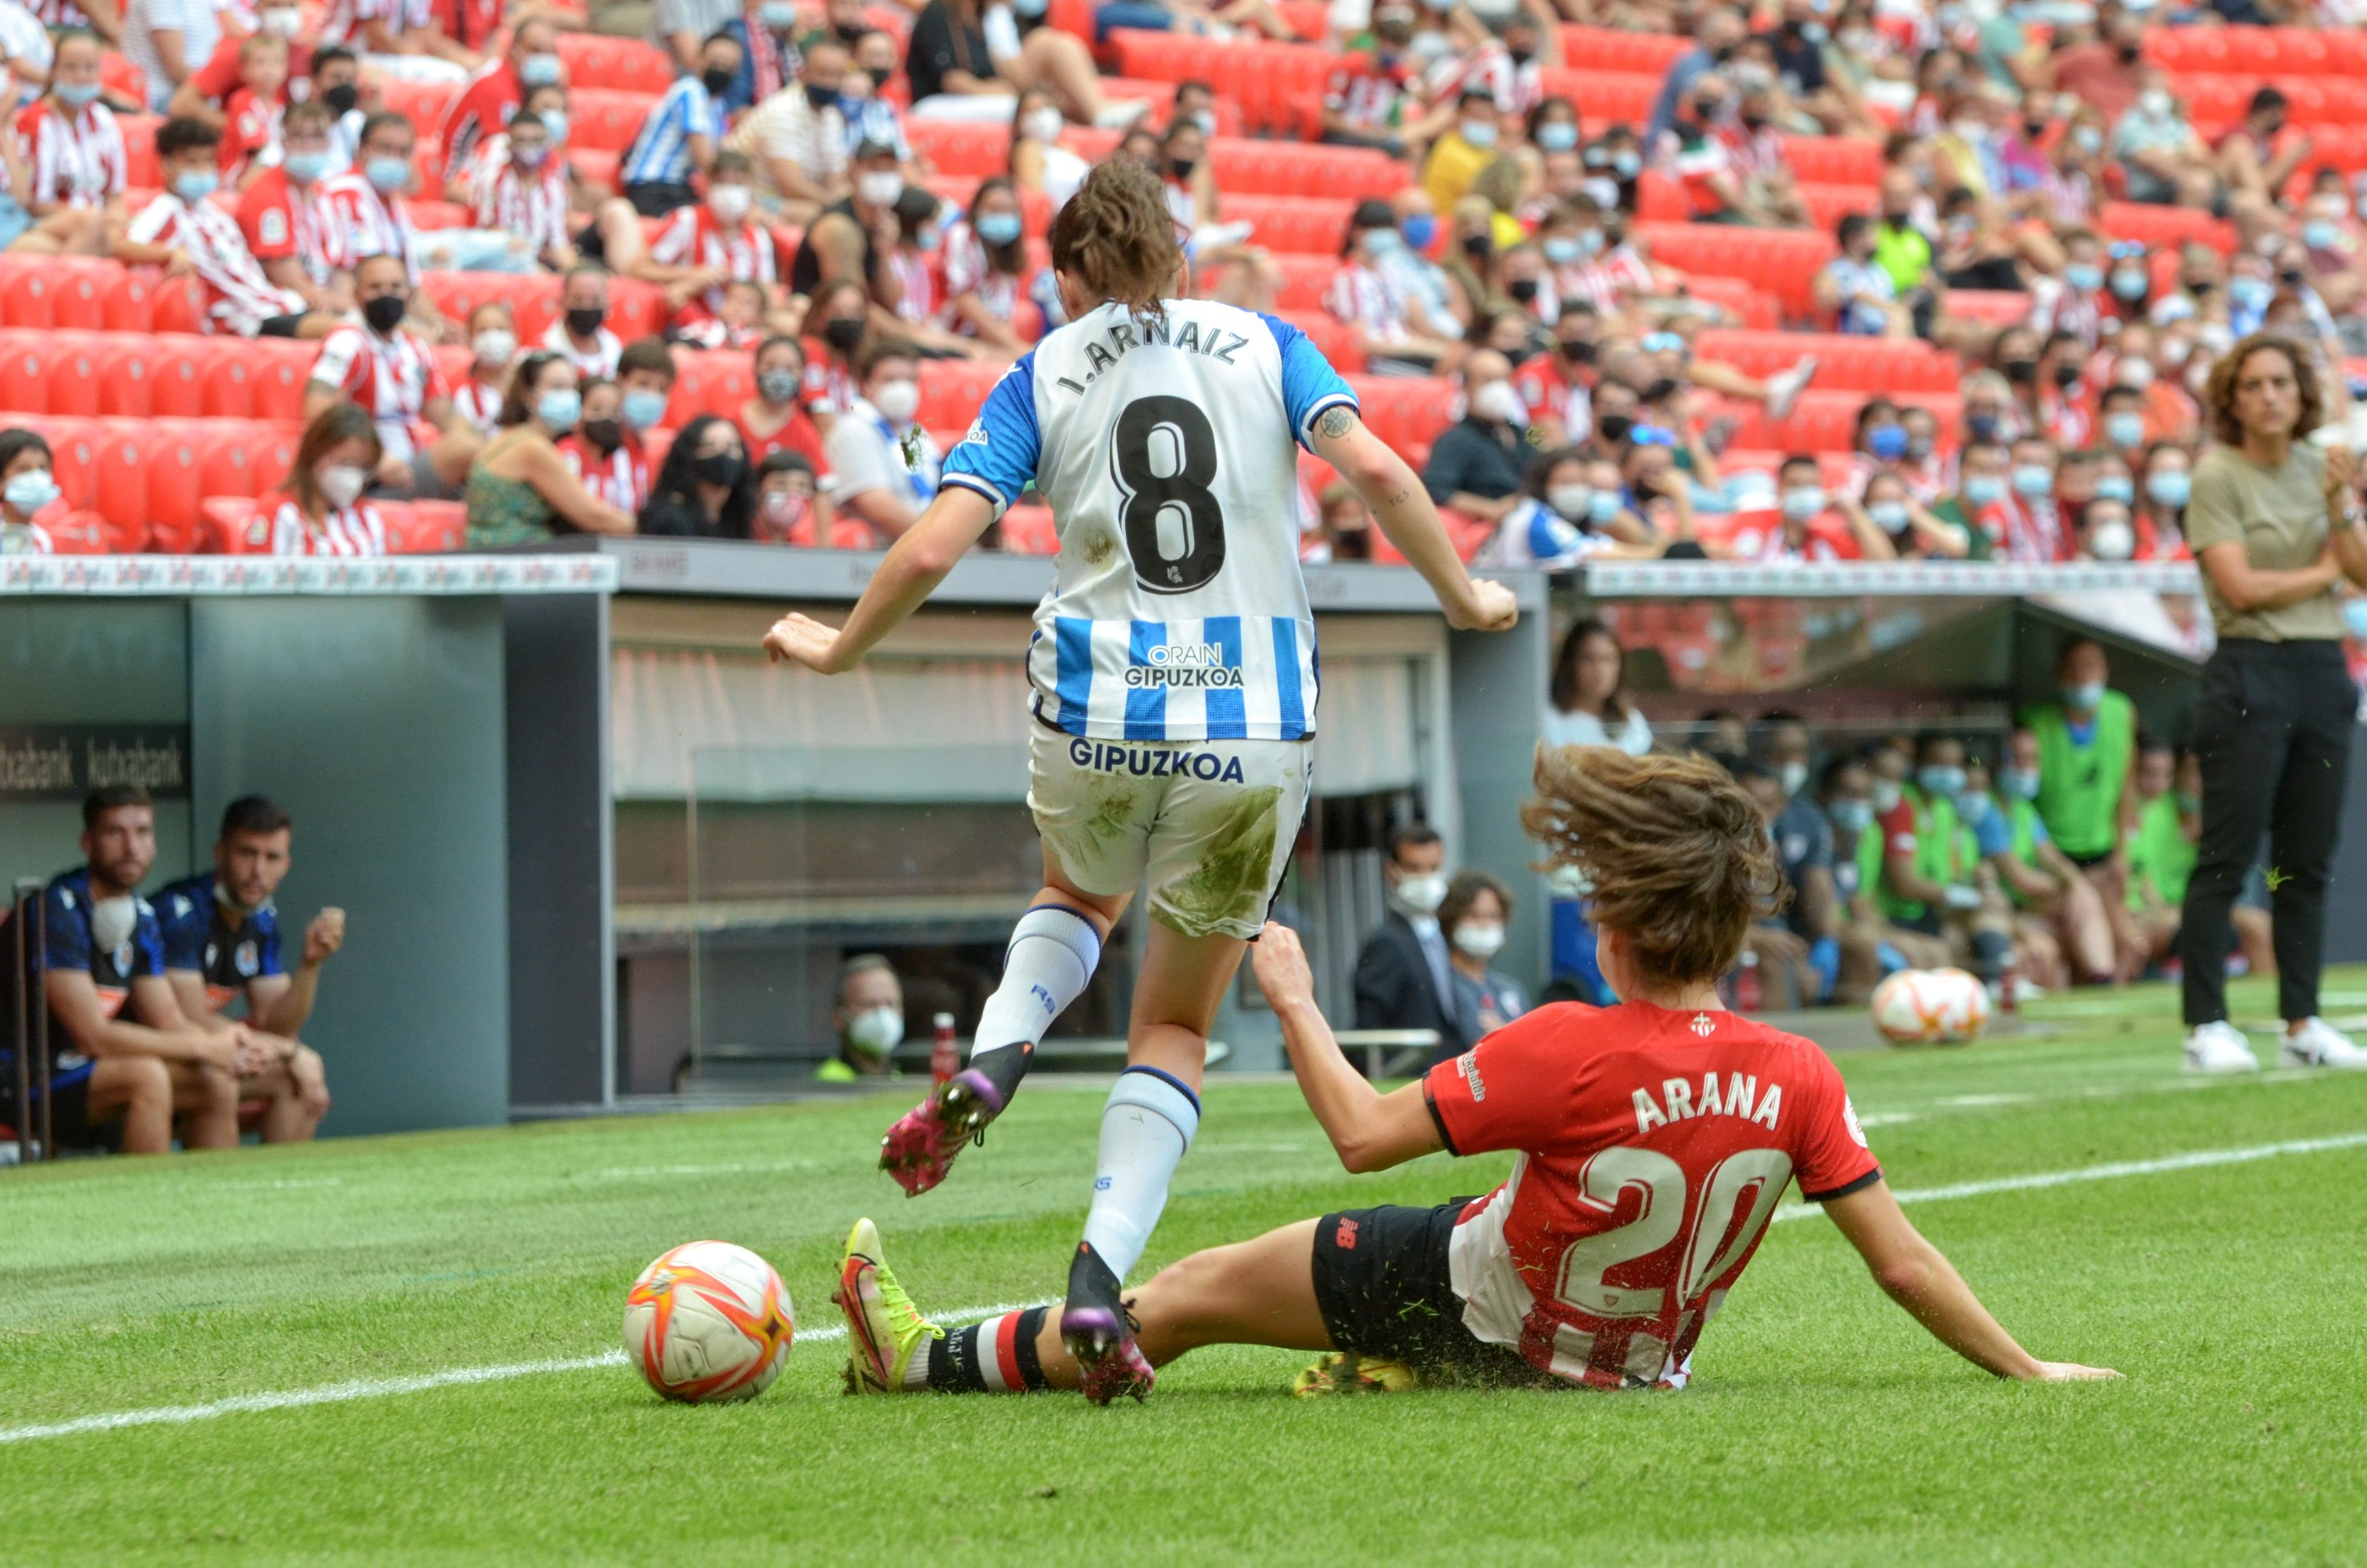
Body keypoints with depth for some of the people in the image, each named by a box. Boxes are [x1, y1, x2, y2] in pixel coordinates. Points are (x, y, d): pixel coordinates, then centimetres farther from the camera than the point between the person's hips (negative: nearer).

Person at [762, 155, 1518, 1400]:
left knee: (1080, 892, 35)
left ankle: (992, 1058, 5)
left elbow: (933, 548, -4)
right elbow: (1377, 472, -8)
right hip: (1254, 726, 0)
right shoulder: (1265, 346, 7)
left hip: (1096, 716, 0)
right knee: (1177, 1025, 12)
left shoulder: (1041, 376, 5)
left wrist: (839, 649, 12)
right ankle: (1099, 1281, -8)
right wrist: (1464, 597, 6)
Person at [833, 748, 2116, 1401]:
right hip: (1639, 1356, 5)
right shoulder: (1796, 1080, -21)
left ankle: (923, 1360, 20)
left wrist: (1293, 1001, -9)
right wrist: (2028, 1372, -6)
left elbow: (1362, 1136, -24)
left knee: (1195, 1291, 9)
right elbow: (1903, 1262, -17)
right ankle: (1396, 1369, 40)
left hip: (1480, 1312, -4)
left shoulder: (1568, 1051, -32)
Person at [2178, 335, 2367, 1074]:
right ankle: (2206, 1027, -4)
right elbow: (2240, 586, -12)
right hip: (2249, 674, -5)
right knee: (2227, 858, -6)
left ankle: (2303, 1024, 11)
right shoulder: (2218, 476, -4)